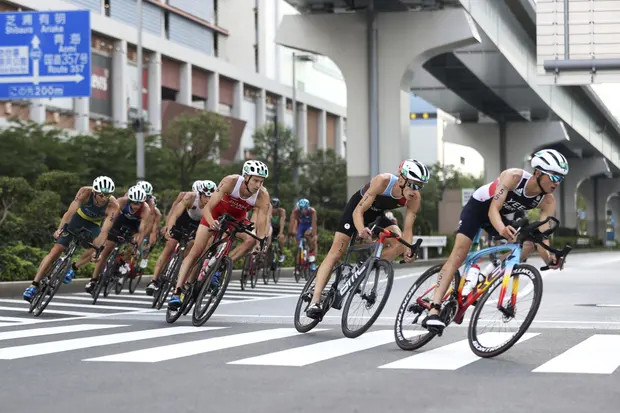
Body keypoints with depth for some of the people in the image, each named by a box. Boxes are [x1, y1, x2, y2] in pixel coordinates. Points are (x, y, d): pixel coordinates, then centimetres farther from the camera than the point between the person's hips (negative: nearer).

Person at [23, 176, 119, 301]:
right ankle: (34, 285, -5)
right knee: (56, 250, -10)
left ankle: (72, 269, -11)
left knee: (98, 244, -31)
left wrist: (97, 250, -52)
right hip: (79, 217, 0)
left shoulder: (113, 206, -33)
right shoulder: (85, 192, -32)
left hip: (95, 224, 0)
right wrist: (60, 229, -54)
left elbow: (104, 231, -38)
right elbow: (70, 211, -39)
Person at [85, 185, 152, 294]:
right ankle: (93, 280, -3)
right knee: (107, 249, -7)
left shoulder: (146, 209, -36)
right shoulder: (122, 202, -34)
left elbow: (142, 230, -40)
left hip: (137, 223, 0)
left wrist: (137, 244, -51)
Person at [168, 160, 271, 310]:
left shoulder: (263, 196, -30)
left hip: (237, 217, 2)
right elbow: (207, 208, -35)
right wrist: (211, 222, -55)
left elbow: (261, 227, -28)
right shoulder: (231, 181, -35)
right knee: (196, 251, -11)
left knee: (251, 239, -28)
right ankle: (176, 293, -9)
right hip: (217, 212, -2)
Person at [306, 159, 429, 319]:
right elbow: (358, 211, -33)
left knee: (400, 243, -21)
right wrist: (361, 230, -52)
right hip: (357, 207, -4)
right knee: (335, 253, -12)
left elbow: (407, 228, -17)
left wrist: (408, 251, -34)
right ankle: (315, 301, -17)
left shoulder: (415, 198, -23)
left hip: (377, 214, 4)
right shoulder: (383, 181, -36)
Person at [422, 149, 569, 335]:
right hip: (479, 207, -5)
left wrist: (549, 258, -49)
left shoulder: (547, 202, -22)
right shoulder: (514, 176, -34)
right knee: (459, 254, -20)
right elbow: (493, 208, -38)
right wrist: (501, 229, -60)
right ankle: (434, 310, -28)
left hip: (503, 217, 5)